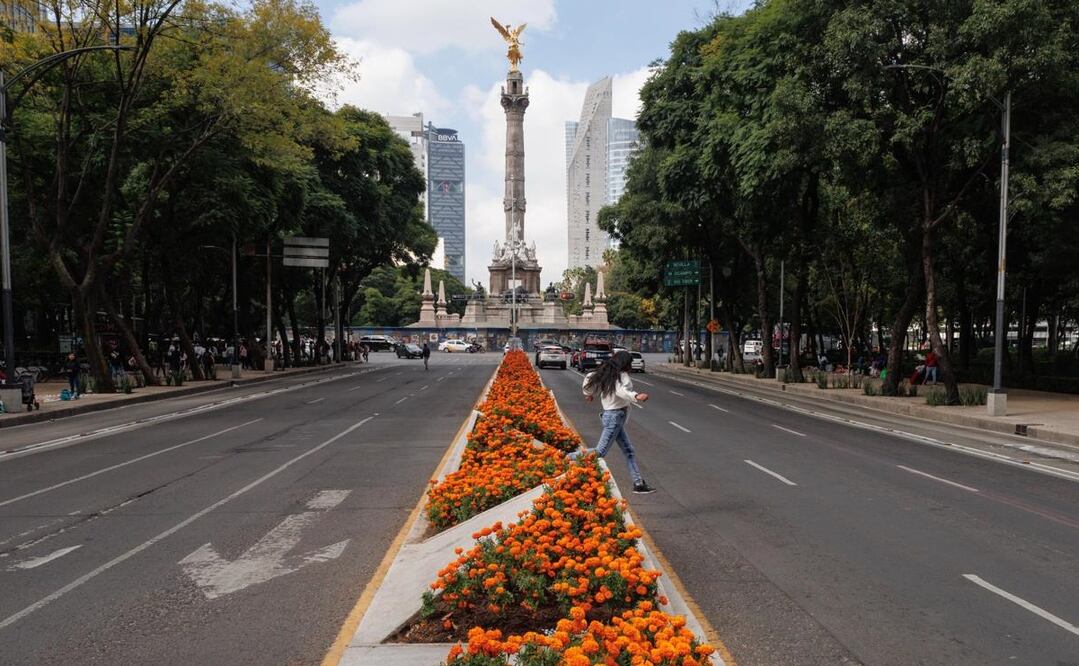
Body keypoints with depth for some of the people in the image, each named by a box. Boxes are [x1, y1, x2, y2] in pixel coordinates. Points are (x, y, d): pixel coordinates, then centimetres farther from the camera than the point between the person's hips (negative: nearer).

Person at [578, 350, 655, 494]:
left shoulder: (606, 373, 9)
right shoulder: (622, 375, -16)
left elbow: (589, 378, 18)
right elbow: (621, 390, -36)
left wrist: (588, 393, 34)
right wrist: (636, 396, -53)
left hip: (610, 414, 10)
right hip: (616, 416, -10)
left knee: (629, 451, 13)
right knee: (600, 452, -3)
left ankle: (638, 483, 16)